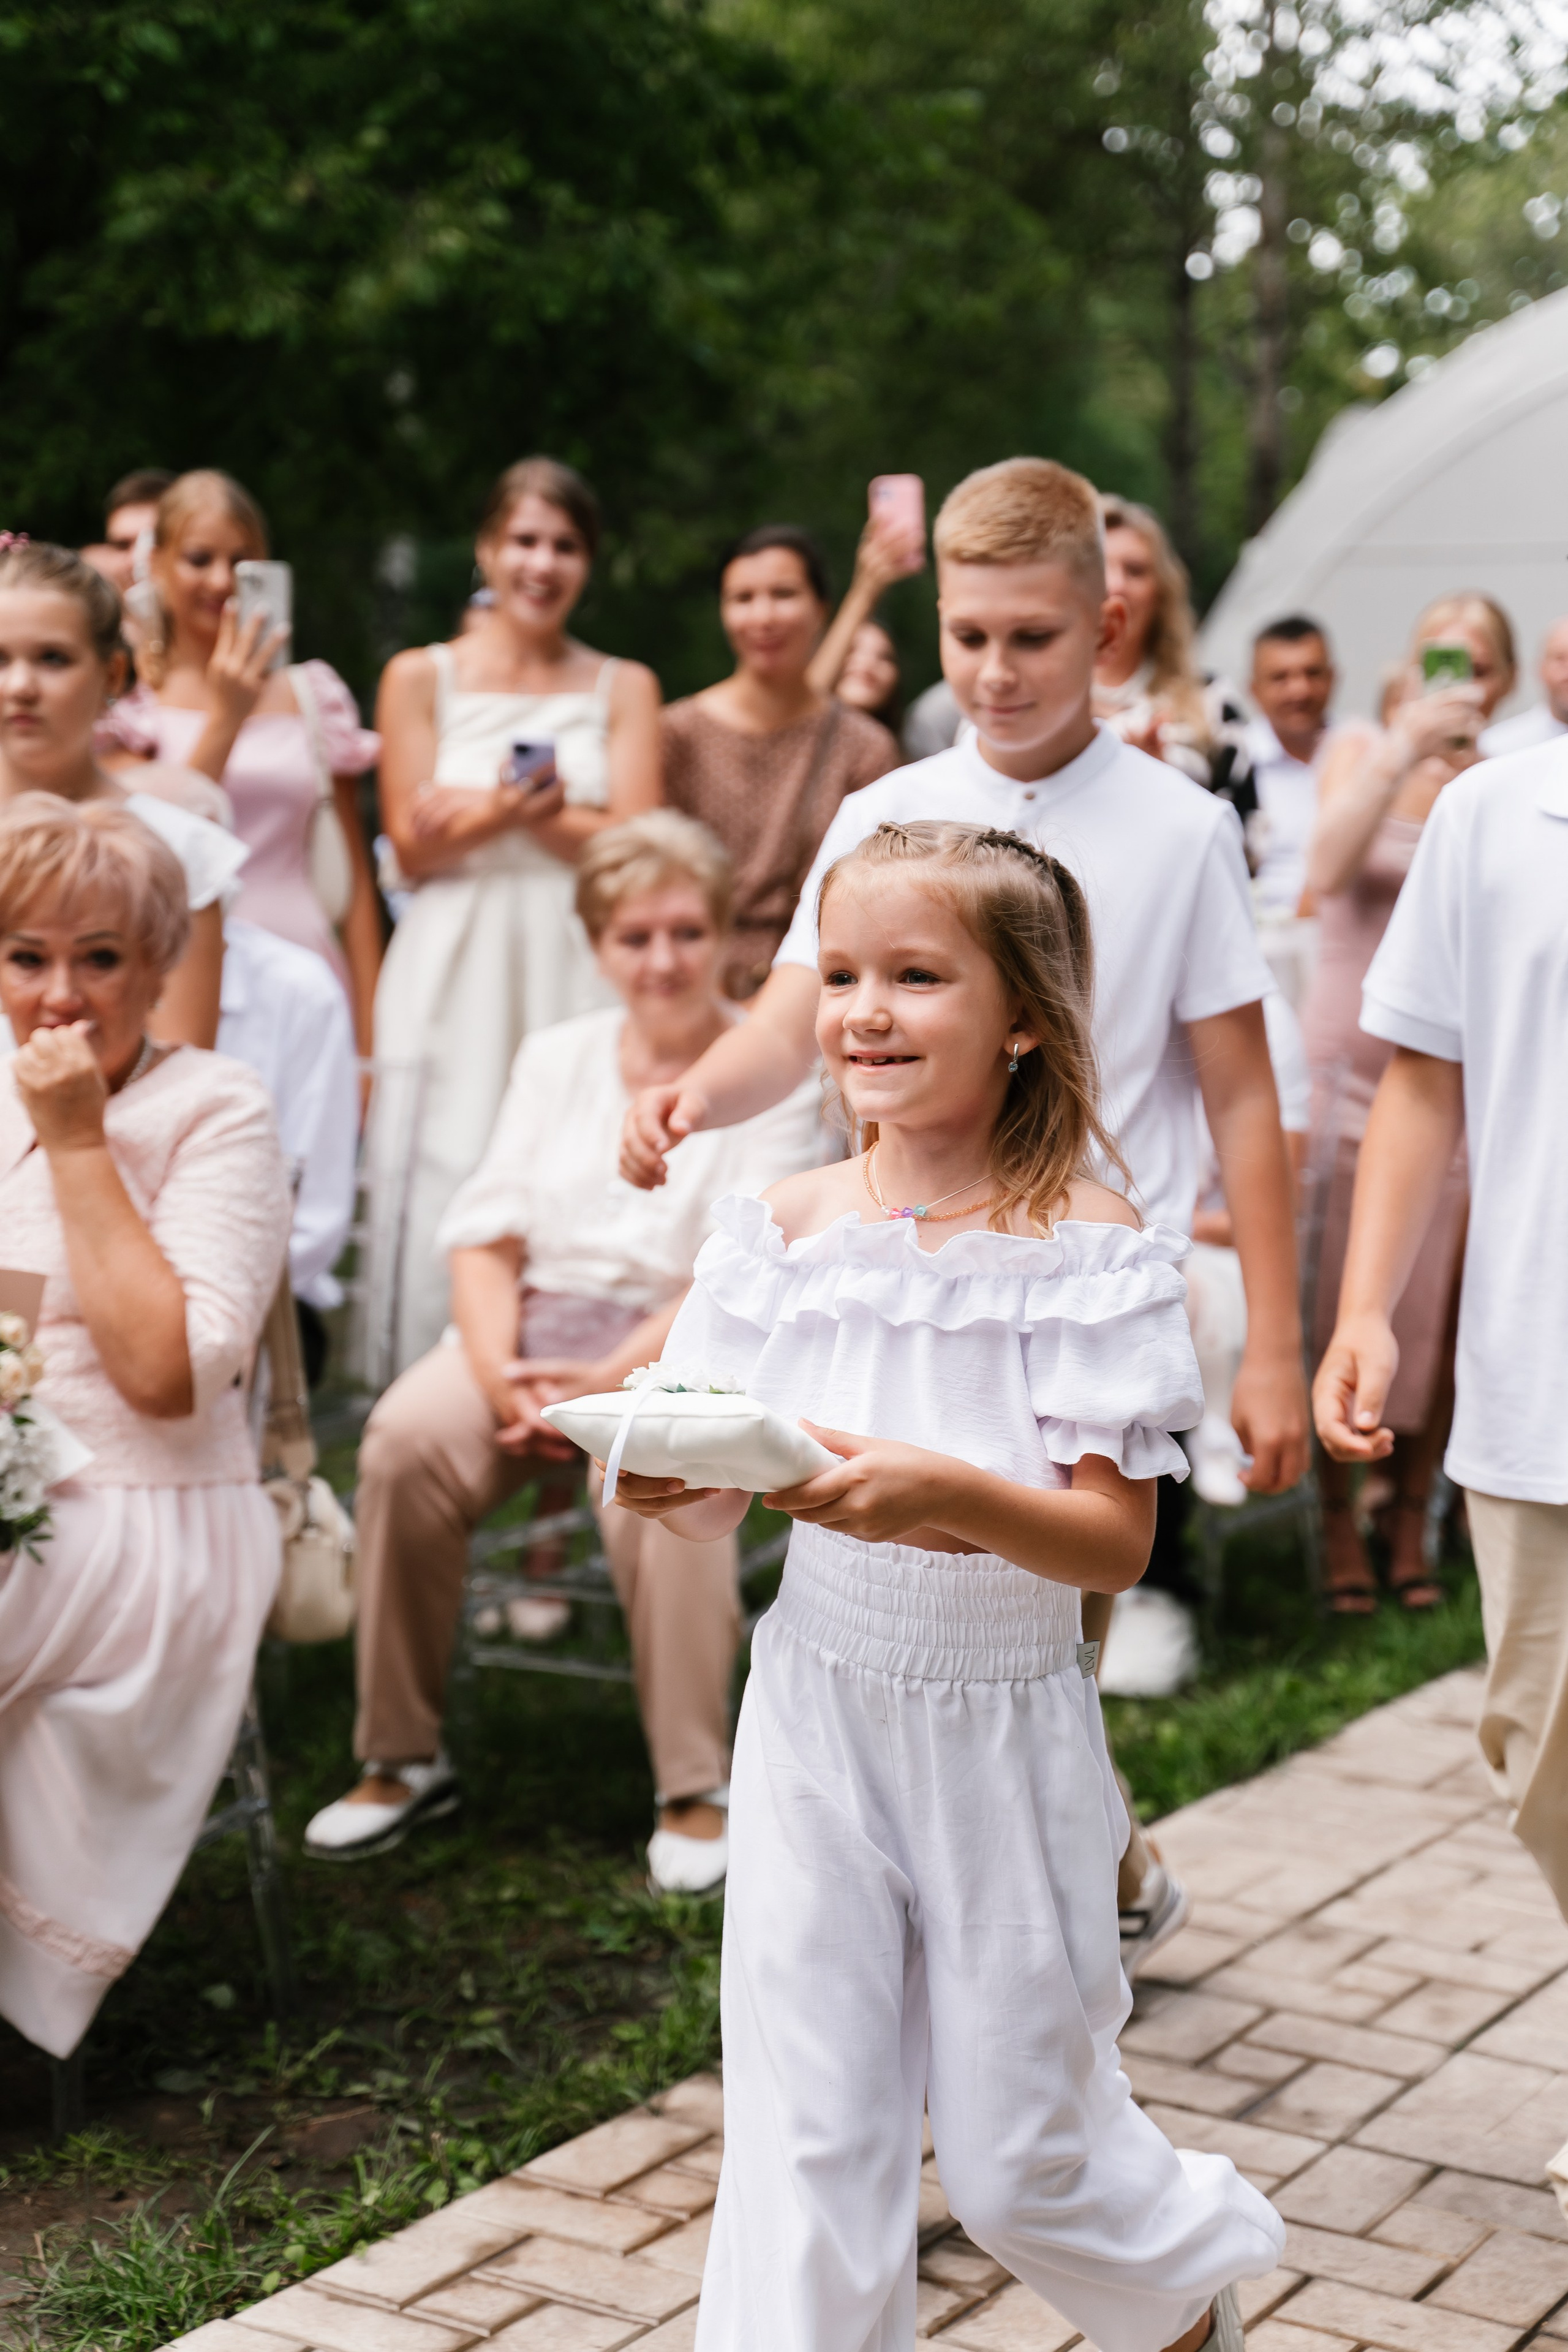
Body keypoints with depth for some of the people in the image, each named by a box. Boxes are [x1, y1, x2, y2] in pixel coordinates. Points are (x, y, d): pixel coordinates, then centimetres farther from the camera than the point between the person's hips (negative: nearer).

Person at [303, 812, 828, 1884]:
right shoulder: (556, 1058, 16)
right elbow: (487, 1236, 9)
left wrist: (607, 1382, -20)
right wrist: (502, 1377, -10)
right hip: (539, 1322, 4)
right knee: (407, 1437, -26)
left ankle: (697, 1790, -24)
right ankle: (403, 1757, -12)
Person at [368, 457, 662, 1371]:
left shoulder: (624, 687, 11)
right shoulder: (420, 677, 9)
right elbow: (413, 845, 2)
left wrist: (491, 812, -12)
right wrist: (510, 810, -17)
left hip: (575, 973, 1)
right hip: (452, 977, 0)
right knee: (447, 1197, -6)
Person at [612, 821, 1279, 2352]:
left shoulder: (1085, 1244, -11)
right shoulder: (790, 1228, -2)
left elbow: (1116, 1545, -15)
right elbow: (717, 1512, 2)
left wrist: (946, 1497, -32)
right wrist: (663, 1481, -20)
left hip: (1005, 1727, -2)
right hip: (819, 1711, 2)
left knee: (1017, 2152, 12)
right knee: (802, 2136, 4)